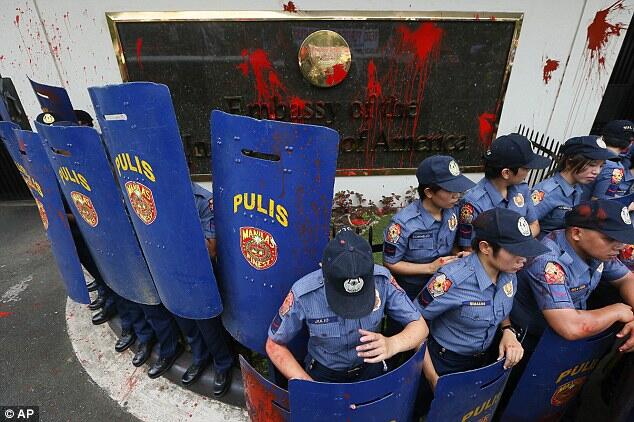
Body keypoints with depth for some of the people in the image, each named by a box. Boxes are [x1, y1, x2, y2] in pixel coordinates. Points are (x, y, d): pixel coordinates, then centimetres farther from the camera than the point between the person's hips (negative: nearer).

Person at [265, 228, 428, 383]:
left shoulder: (382, 280, -23)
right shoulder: (303, 294, -28)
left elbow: (419, 325, -13)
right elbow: (275, 345, -11)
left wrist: (392, 344, -34)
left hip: (370, 367, 3)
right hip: (324, 373, -3)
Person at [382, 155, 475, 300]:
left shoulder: (453, 211, -11)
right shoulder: (403, 223, -28)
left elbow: (452, 245, 7)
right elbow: (390, 264, -18)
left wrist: (459, 255, -15)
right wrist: (430, 268, -23)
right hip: (409, 292, -5)